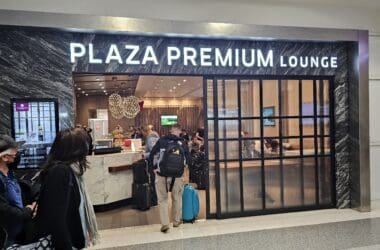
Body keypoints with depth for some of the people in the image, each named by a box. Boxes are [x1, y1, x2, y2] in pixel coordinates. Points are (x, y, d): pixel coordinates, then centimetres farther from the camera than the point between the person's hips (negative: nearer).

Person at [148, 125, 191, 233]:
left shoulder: (161, 141, 2)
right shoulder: (182, 142, 2)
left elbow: (151, 154, 0)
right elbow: (189, 159, 3)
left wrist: (153, 167, 10)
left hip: (162, 174, -1)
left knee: (162, 199, 9)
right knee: (177, 198, 18)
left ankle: (164, 224, 4)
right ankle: (177, 221, 28)